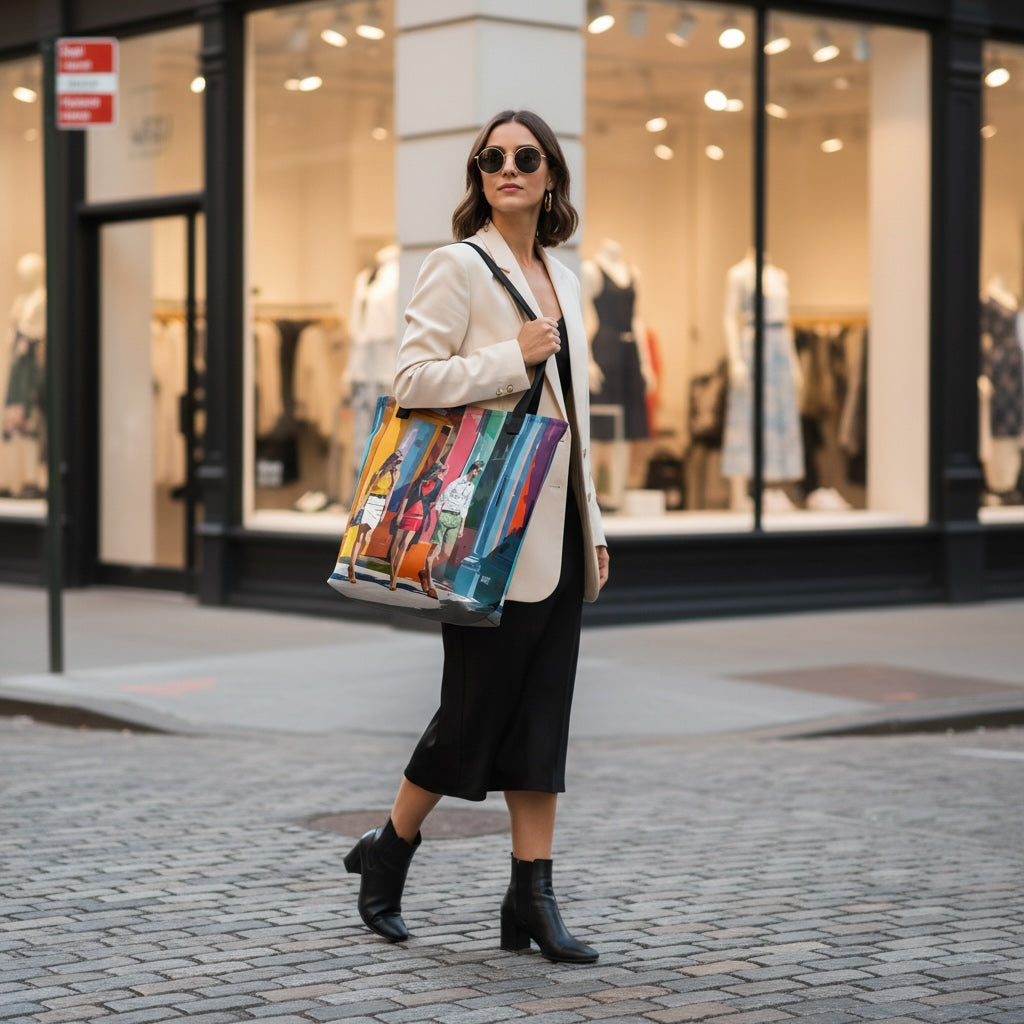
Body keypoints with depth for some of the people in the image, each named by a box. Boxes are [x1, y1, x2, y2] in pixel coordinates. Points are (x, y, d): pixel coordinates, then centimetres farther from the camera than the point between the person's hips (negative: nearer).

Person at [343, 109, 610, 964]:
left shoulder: (561, 277, 16)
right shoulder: (457, 266, -6)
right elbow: (414, 379, -16)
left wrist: (592, 527, 17)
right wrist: (515, 356, -18)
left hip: (556, 531, 7)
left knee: (543, 715, 5)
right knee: (476, 708, -1)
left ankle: (533, 894, 9)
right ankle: (388, 853, 19)